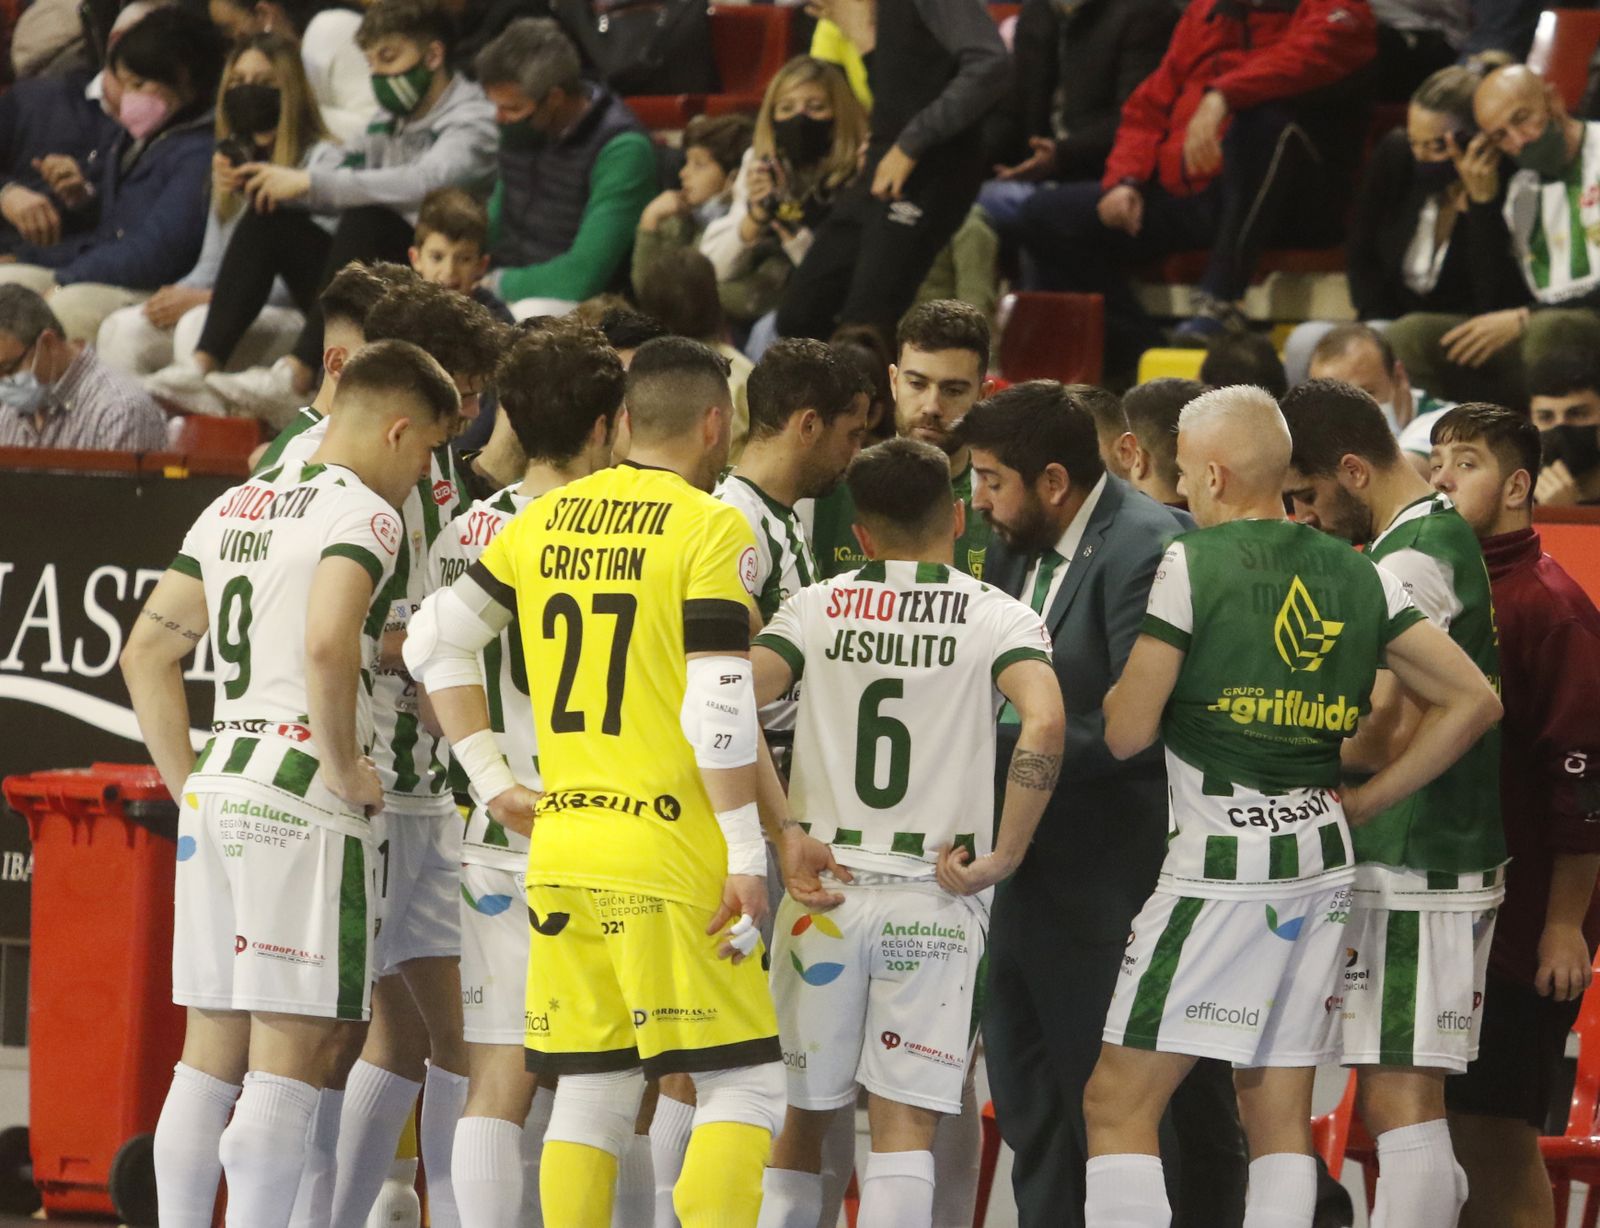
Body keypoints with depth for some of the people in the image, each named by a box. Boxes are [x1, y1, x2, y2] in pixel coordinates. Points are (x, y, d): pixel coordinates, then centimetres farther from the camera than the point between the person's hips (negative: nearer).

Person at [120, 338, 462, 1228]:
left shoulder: (234, 510, 17)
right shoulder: (362, 514, -8)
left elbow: (148, 653, 20)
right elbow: (327, 646, -26)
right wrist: (345, 767, -14)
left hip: (217, 791, 8)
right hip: (304, 801, -8)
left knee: (212, 1056, 11)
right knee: (289, 1063, -7)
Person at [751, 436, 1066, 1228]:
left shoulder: (816, 607, 6)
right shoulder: (997, 618, 1)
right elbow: (1044, 722, -17)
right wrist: (1003, 856, -10)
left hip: (822, 888, 2)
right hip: (933, 894, -2)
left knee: (802, 1116, 13)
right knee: (904, 1123, -2)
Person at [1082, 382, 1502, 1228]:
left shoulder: (1193, 564, -8)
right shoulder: (1359, 577, 9)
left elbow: (1128, 733, -8)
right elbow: (1473, 699, 9)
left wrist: (1123, 689, 14)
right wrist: (1363, 803, 10)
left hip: (1220, 864, -6)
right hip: (1322, 870, 6)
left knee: (1118, 1103, -3)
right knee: (1280, 1117, 10)